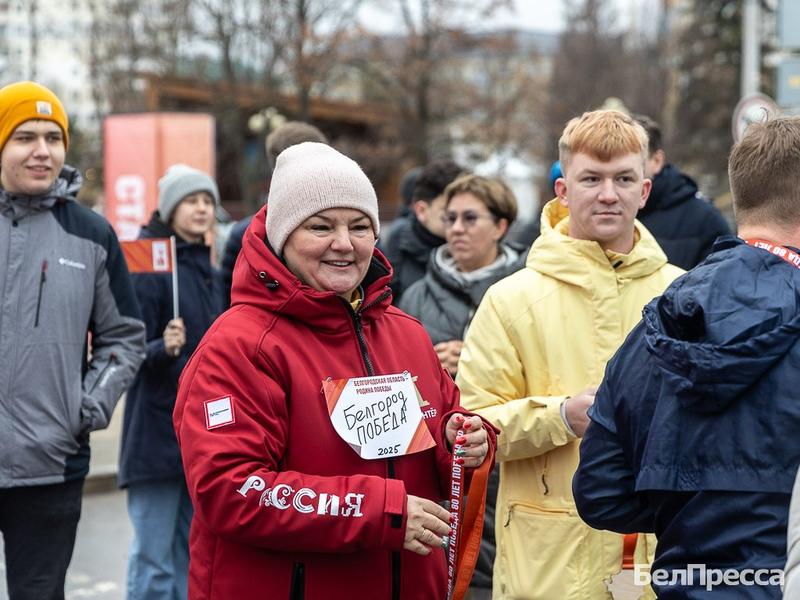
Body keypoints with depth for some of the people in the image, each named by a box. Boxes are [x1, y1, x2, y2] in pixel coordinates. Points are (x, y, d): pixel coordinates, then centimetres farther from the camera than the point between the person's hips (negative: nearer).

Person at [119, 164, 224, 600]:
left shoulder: (206, 268, 13)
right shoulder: (150, 265, -10)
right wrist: (163, 348, -32)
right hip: (158, 431, -8)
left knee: (191, 554, 12)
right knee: (153, 557, -7)